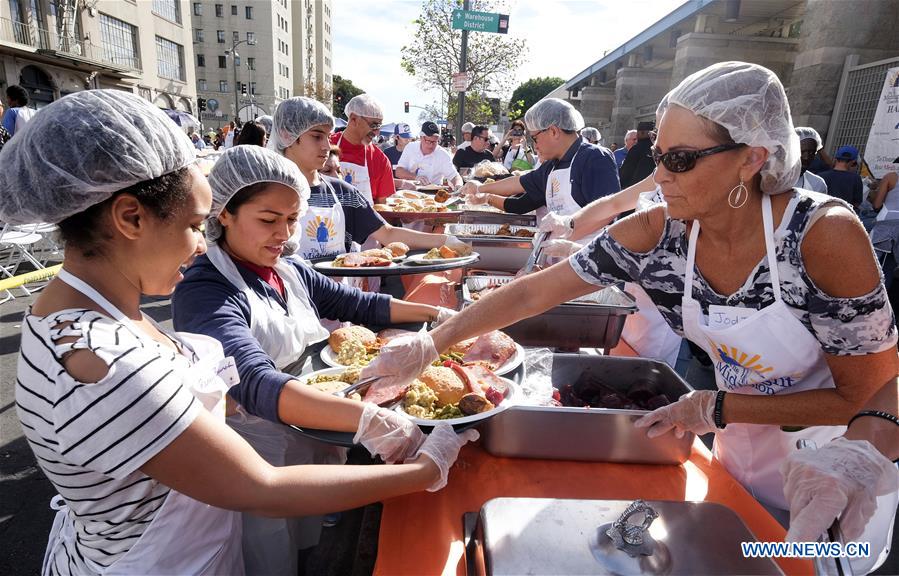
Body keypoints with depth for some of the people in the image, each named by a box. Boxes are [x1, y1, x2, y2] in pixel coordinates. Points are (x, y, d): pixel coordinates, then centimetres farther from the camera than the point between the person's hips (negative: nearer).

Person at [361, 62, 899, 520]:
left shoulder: (824, 235, -30)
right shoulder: (654, 233, -22)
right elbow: (533, 292, -21)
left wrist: (715, 408, -24)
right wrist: (432, 342, -25)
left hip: (828, 467, -3)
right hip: (739, 450, 3)